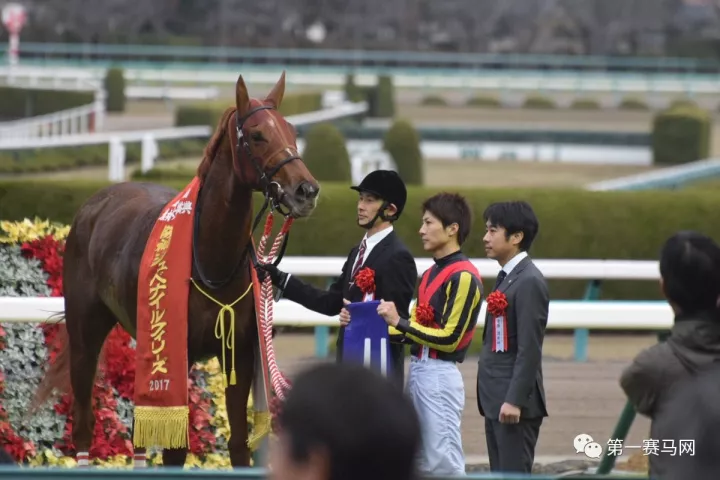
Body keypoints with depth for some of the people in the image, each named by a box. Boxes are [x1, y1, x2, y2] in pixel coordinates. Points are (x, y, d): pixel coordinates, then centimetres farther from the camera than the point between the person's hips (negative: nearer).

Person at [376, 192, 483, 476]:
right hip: (418, 370, 10)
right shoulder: (431, 274, 16)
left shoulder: (463, 277, -13)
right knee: (423, 463, 12)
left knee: (444, 462, -8)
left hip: (440, 375, -10)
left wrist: (399, 321, -17)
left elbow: (449, 338, -17)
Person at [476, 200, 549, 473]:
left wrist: (514, 400, -22)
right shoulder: (506, 277, 15)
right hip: (495, 400, 10)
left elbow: (529, 349, -19)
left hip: (514, 402, -10)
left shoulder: (529, 282, -14)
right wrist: (493, 399, 18)